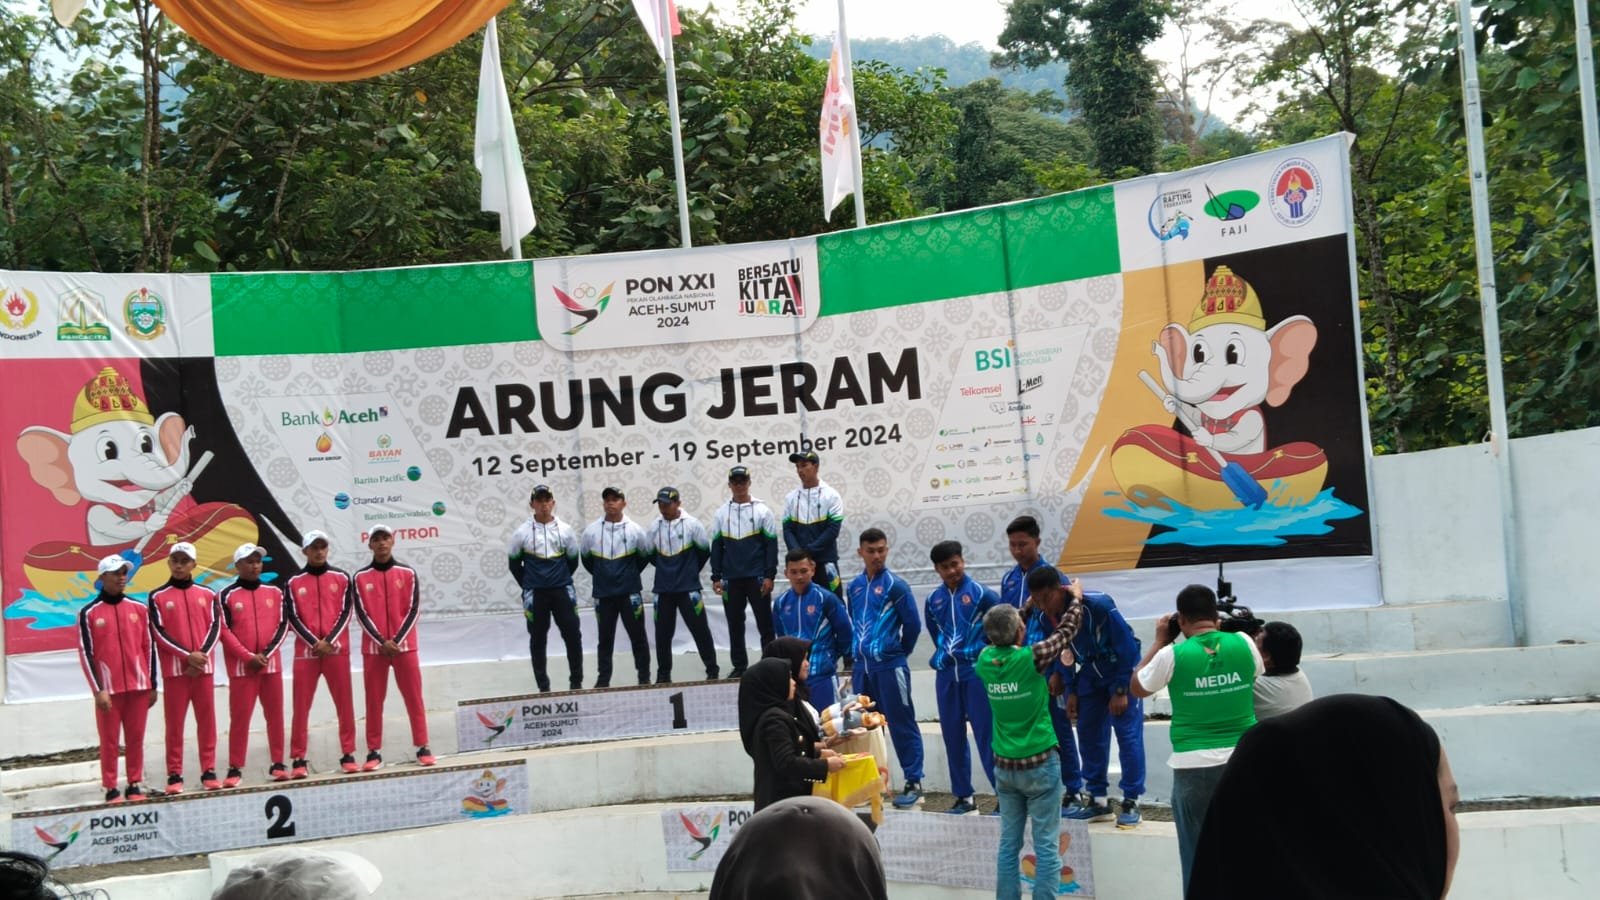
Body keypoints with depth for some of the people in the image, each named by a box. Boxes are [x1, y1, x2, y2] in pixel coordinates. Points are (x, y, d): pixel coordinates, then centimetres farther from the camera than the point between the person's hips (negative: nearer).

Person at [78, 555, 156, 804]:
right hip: (108, 689, -2)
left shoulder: (139, 608, 7)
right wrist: (98, 690, -9)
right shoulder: (89, 613, -1)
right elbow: (86, 653, -3)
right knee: (109, 740, 1)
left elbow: (149, 647, 10)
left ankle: (135, 784, 14)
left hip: (138, 686, 3)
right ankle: (111, 788, 8)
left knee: (136, 738, 7)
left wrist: (153, 685, 8)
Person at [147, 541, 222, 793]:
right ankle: (174, 775, 2)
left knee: (207, 721, 3)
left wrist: (202, 655, -11)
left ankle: (209, 771, 9)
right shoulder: (157, 597, 3)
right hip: (175, 668, -2)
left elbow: (215, 627, 5)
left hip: (203, 667, 2)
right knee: (174, 723, -1)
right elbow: (159, 633, -3)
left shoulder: (207, 594, 10)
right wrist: (188, 655, -12)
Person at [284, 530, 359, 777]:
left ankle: (348, 755, 6)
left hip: (337, 649, 0)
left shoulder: (341, 578, 7)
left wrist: (328, 641, -10)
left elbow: (345, 612, 2)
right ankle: (299, 759, 0)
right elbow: (293, 618, 1)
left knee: (344, 703, 0)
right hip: (305, 651, 0)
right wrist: (315, 643, -10)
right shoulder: (294, 582, 6)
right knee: (301, 705, -2)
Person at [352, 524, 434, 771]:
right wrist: (382, 642, -11)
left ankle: (422, 748, 6)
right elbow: (362, 614, -1)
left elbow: (413, 610, 0)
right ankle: (374, 752, 7)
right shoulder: (361, 577, 3)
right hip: (373, 647, 0)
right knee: (374, 700, 2)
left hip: (404, 645, 0)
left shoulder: (407, 573, 4)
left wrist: (396, 641, -10)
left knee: (414, 698, 1)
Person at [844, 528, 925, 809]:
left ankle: (914, 782, 4)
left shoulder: (895, 585, -7)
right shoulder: (854, 586, 9)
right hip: (862, 667, 6)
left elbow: (913, 624, -5)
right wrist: (859, 651, 14)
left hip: (890, 666, -6)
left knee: (902, 725, -2)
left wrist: (899, 651, 6)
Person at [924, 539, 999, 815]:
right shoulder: (933, 600, 7)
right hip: (946, 674, 5)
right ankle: (964, 797, 17)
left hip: (977, 671, -5)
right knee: (952, 736, 8)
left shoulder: (982, 594, -7)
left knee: (986, 735, -6)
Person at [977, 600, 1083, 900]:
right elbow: (1066, 632, -1)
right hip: (1040, 763, -5)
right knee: (1046, 845, 0)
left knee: (1009, 843, 10)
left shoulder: (985, 661, -3)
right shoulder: (1031, 658, -16)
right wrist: (1076, 599, 16)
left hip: (1004, 765, 5)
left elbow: (999, 640, 18)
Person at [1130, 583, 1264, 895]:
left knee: (1198, 851, 6)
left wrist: (1159, 642, 12)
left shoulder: (1173, 655, -10)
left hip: (1195, 766, -3)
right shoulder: (1244, 644, -3)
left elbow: (1137, 688, 7)